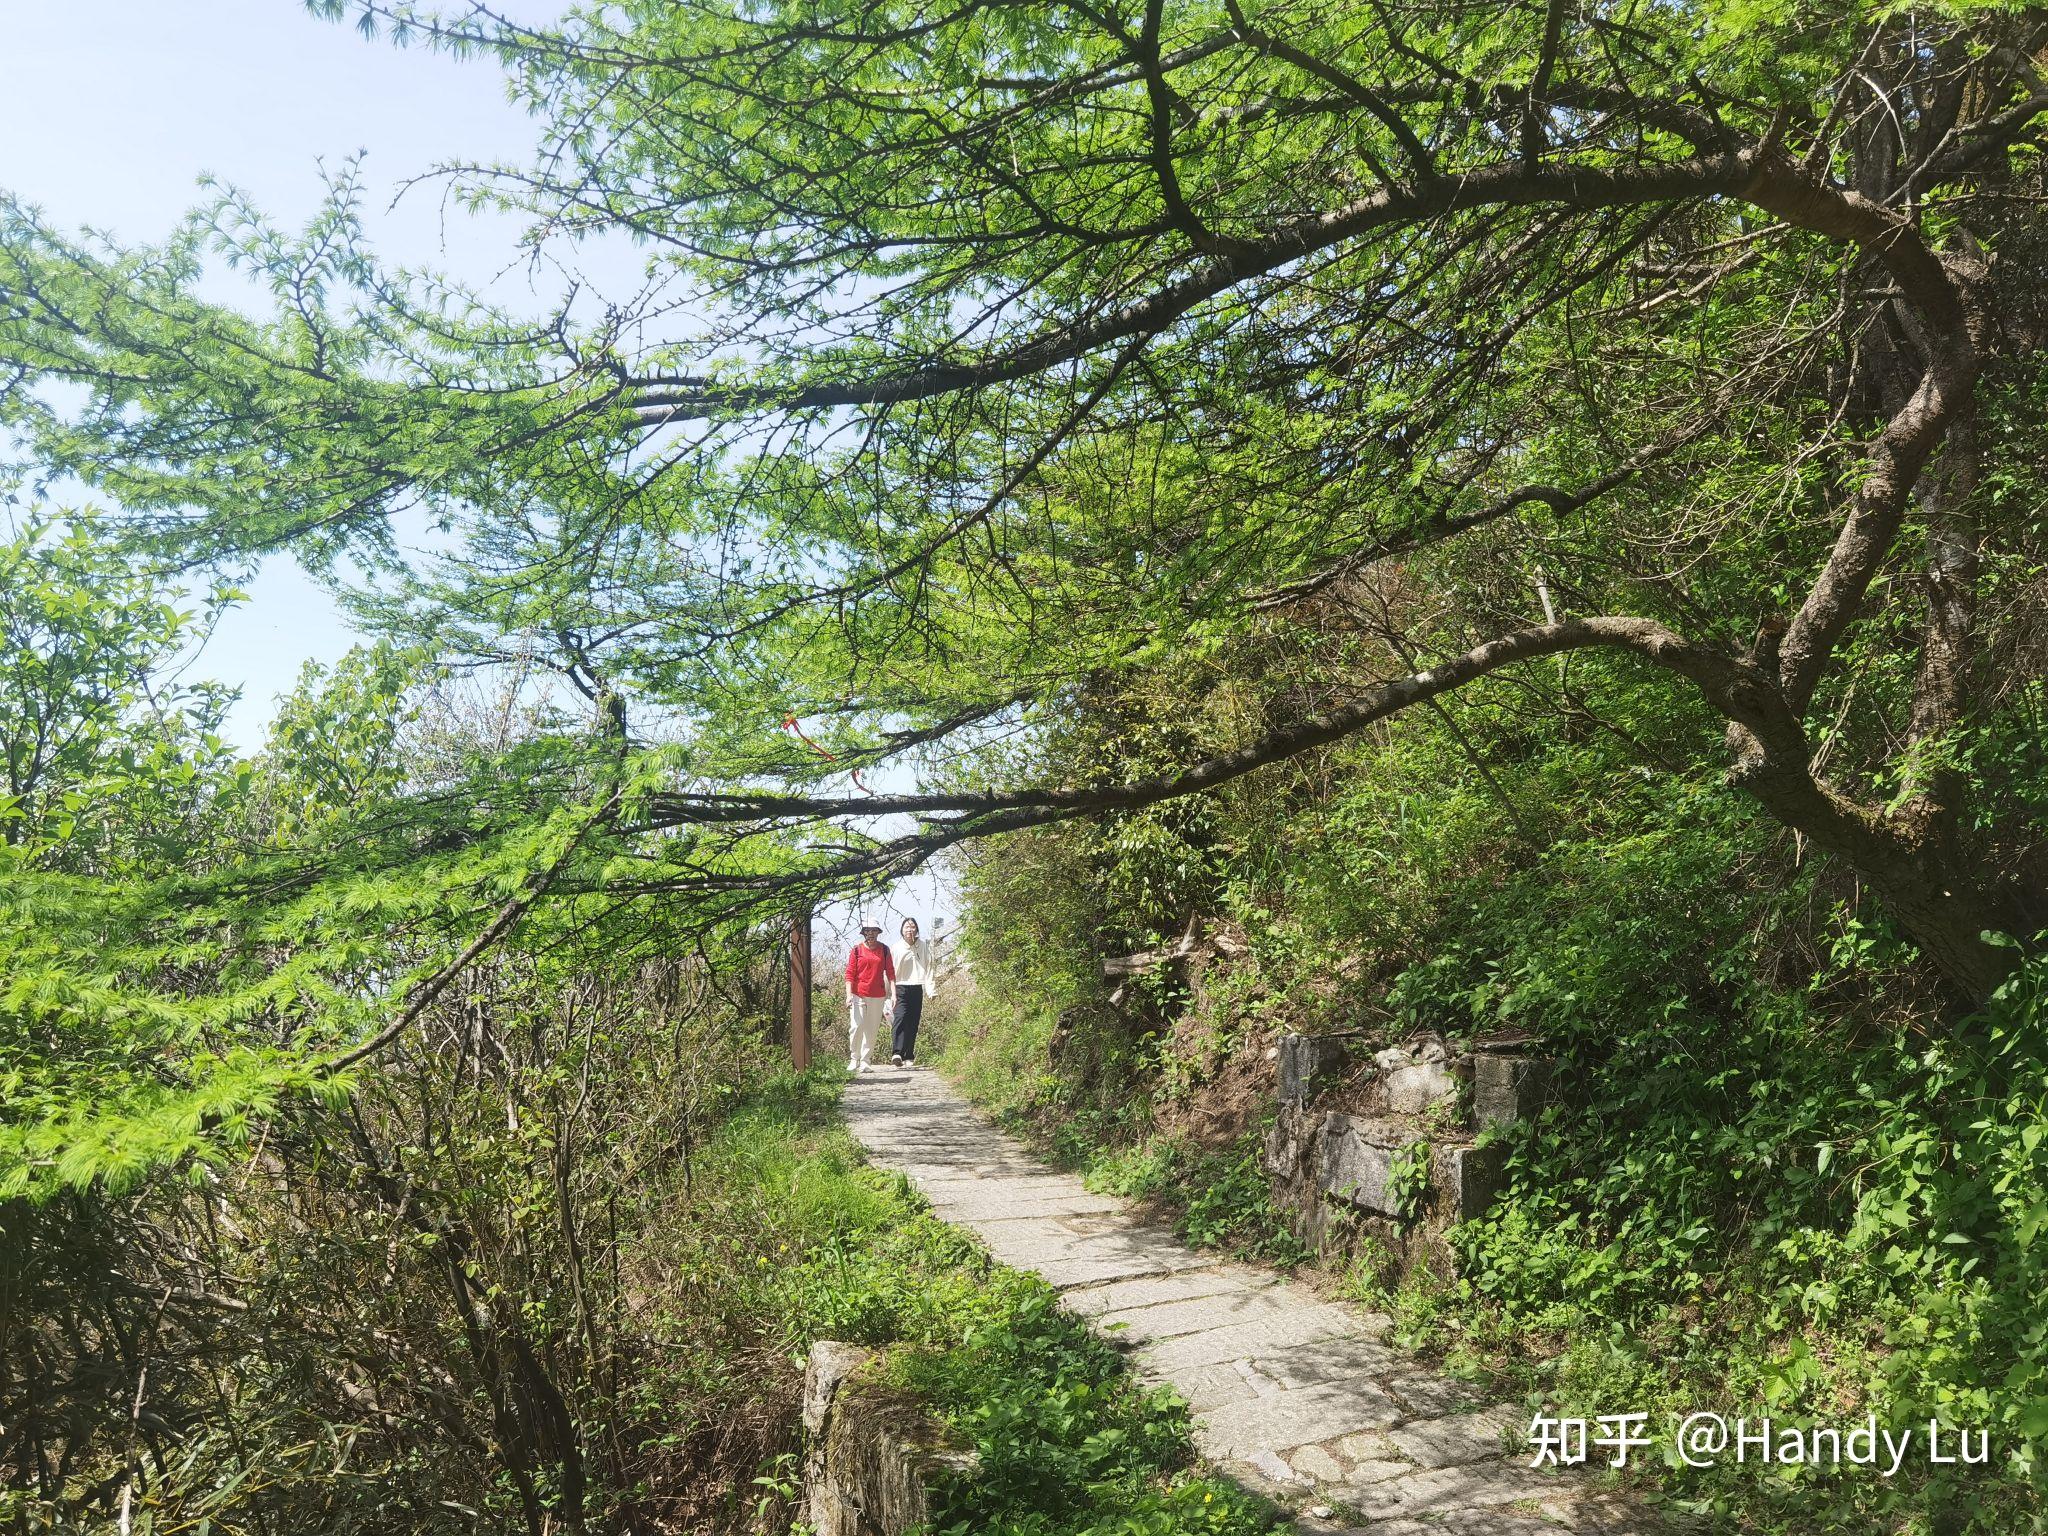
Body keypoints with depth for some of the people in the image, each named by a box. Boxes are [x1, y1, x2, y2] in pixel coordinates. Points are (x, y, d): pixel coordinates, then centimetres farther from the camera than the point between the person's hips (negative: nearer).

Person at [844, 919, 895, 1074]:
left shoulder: (884, 949, 5)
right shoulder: (857, 950, 1)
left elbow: (890, 972, 5)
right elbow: (849, 973, 0)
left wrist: (893, 993, -3)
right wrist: (848, 995, -9)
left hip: (878, 996, 2)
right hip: (858, 995, -2)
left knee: (872, 1030, 5)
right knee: (856, 1027, -10)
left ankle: (864, 1061, 14)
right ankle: (854, 1059, 6)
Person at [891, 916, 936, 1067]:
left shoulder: (923, 946, 7)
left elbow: (928, 967, 6)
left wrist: (930, 988, -3)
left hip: (917, 989, 2)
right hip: (901, 988, -2)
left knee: (913, 1023, 4)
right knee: (901, 1017, -19)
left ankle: (909, 1057, 11)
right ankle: (896, 1052, -30)